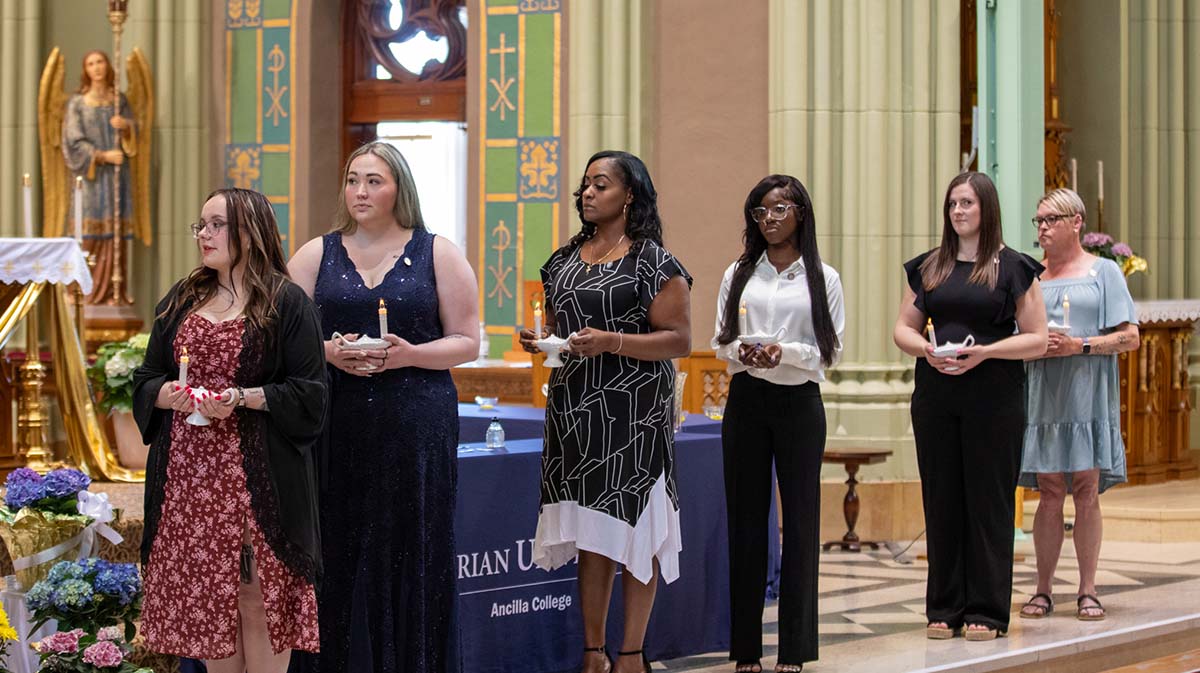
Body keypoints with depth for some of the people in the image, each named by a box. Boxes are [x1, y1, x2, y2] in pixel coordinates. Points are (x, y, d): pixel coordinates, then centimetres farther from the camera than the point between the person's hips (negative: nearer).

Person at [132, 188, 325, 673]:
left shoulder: (287, 304, -2)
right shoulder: (181, 301, 14)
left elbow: (309, 394, -6)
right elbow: (146, 378, 16)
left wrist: (243, 398, -18)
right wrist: (164, 393, -7)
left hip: (254, 477, -5)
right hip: (187, 476, 5)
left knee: (257, 599, -2)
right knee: (204, 597, 6)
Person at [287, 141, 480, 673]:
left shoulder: (437, 255, 6)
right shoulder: (316, 255, 11)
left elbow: (467, 342, 4)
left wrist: (410, 354, -12)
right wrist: (329, 352, -10)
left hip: (415, 428, -1)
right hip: (335, 426, 1)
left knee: (410, 551, -3)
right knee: (339, 555, -2)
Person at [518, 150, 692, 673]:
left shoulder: (655, 263, -5)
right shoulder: (564, 260, 14)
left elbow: (679, 339, -9)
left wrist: (612, 341, -21)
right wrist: (540, 339, 1)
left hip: (633, 412, -6)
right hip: (574, 408, 6)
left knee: (633, 525, -4)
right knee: (588, 531, 6)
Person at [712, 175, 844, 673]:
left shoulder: (822, 278, 3)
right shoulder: (739, 274, 9)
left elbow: (831, 349, 0)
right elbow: (720, 340, 11)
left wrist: (785, 352, -16)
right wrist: (741, 351, -11)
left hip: (799, 403, -2)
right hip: (746, 401, 2)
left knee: (800, 518, 0)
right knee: (745, 518, 2)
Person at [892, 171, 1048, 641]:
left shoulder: (1013, 268, 1)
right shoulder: (928, 267, 12)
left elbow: (1037, 339, -1)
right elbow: (903, 328, 14)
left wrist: (985, 352, -15)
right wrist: (925, 349, -8)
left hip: (994, 398, -3)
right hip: (935, 395, 4)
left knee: (989, 501, -2)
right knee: (941, 500, 4)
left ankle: (986, 611, 4)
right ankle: (945, 609, 11)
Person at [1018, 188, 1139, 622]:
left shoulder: (1104, 271, 6)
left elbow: (1130, 337, 0)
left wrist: (1081, 346, -12)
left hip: (1088, 393, -2)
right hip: (1043, 392, 2)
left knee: (1087, 492, -3)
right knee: (1050, 493, 0)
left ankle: (1087, 591, 1)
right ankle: (1043, 590, 3)